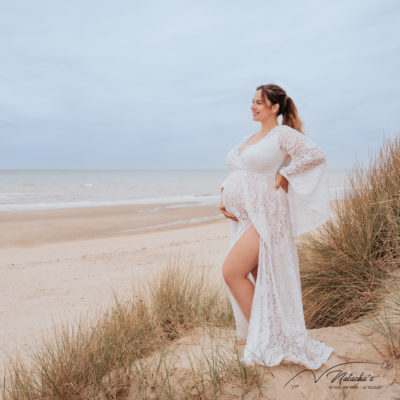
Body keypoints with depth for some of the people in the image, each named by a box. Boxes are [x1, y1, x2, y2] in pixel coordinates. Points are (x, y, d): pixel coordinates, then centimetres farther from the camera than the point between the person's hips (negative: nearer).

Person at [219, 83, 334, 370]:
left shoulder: (283, 134, -6)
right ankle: (266, 336, 27)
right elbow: (236, 174, 24)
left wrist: (283, 174, -12)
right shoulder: (249, 138, 17)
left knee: (232, 272, -12)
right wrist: (225, 197, 8)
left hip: (265, 217, -8)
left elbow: (316, 155, -18)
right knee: (258, 278, 12)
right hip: (244, 217, 8)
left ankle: (260, 335, 4)